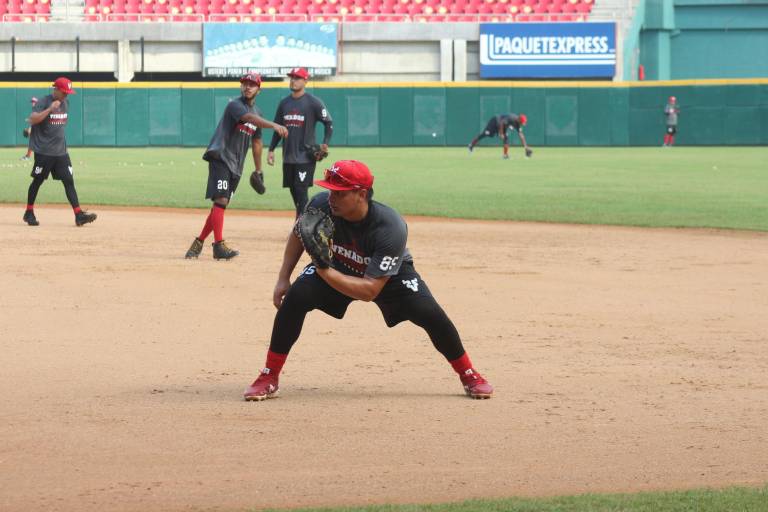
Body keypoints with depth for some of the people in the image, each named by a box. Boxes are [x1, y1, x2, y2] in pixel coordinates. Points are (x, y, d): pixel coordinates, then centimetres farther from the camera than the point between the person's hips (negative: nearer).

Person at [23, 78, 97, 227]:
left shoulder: (65, 103, 10)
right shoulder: (44, 103, -11)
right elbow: (32, 120, -25)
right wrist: (50, 109, -29)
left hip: (61, 151, 6)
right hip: (43, 151, -6)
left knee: (69, 181, -3)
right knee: (37, 181, 5)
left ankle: (79, 215, -9)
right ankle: (29, 213, 20)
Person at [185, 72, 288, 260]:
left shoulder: (257, 112, 17)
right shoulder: (235, 106, -9)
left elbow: (256, 142, 25)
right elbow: (249, 118, -30)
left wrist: (258, 170, 25)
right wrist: (273, 125, -45)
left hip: (236, 165, 8)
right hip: (220, 158, -8)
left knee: (221, 203, 6)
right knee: (221, 199, -18)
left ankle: (199, 242, 15)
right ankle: (219, 245, -23)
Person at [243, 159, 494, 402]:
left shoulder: (391, 228, -39)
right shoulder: (321, 205, -30)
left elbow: (370, 291, -38)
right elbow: (298, 235, -5)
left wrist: (324, 270, -46)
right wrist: (283, 278, -11)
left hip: (389, 275, -2)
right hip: (334, 267, 2)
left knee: (430, 314, -21)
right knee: (295, 297, -24)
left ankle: (469, 375, 4)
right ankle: (269, 378, -12)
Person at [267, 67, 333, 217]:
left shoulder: (313, 102, -7)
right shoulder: (284, 103, 11)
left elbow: (329, 123, -5)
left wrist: (325, 144, -17)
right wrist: (271, 150, 13)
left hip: (305, 156, -6)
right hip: (288, 157, 6)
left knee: (301, 191, -10)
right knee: (294, 192, 9)